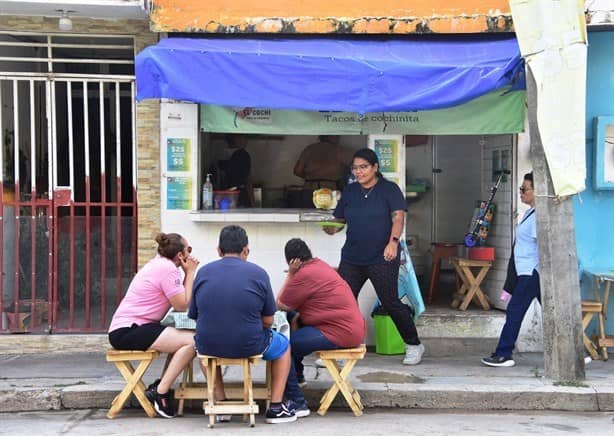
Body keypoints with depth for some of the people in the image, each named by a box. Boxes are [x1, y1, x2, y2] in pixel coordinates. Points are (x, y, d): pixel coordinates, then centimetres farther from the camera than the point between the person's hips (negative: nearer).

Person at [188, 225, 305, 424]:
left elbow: (195, 316, 6)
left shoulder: (203, 272, 1)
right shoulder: (258, 273, -4)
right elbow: (268, 321, 0)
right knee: (283, 345, 28)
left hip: (208, 346, 2)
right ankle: (276, 408, 26)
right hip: (248, 346, -2)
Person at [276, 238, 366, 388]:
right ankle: (297, 377, 29)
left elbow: (280, 305, -6)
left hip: (341, 333, -10)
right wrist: (296, 315, 2)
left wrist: (290, 274, -4)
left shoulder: (304, 275, -16)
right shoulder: (320, 264, 14)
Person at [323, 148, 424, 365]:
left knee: (391, 303, -1)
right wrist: (331, 228, -10)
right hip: (351, 258, 4)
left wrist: (393, 242, -27)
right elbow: (339, 220, 14)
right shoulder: (349, 191, 13)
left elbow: (398, 217, -10)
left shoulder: (389, 189, 0)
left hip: (382, 258, -4)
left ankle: (414, 345, 17)